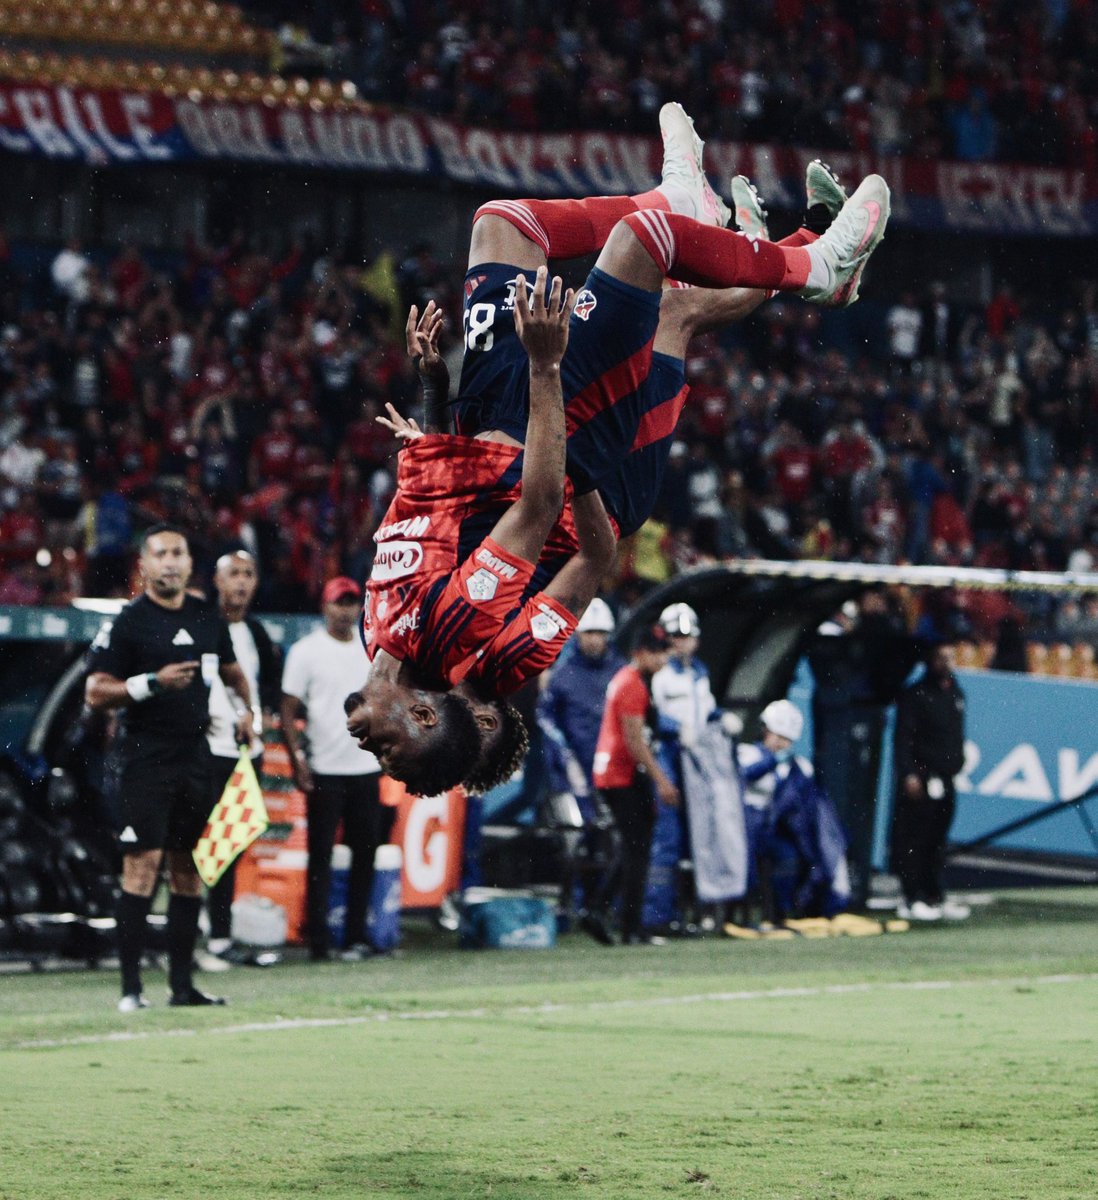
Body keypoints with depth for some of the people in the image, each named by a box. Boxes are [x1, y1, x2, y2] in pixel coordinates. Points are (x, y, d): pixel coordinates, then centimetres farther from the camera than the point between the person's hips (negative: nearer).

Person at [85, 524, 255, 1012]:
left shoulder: (208, 618, 12)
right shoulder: (127, 622, -6)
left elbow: (231, 670, 31)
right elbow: (95, 693, -10)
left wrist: (245, 708, 13)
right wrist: (153, 682, -20)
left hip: (195, 757, 6)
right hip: (146, 758, -6)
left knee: (189, 868, 7)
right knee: (143, 863, -11)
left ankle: (182, 983, 12)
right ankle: (131, 987, -10)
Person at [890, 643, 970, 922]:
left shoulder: (955, 694, 16)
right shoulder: (915, 695, -7)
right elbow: (903, 738, -13)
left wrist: (957, 764, 18)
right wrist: (908, 774, -20)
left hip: (946, 780, 7)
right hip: (921, 780, -7)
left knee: (937, 841, 11)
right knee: (914, 840, -7)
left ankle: (935, 898, 17)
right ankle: (911, 900, -6)